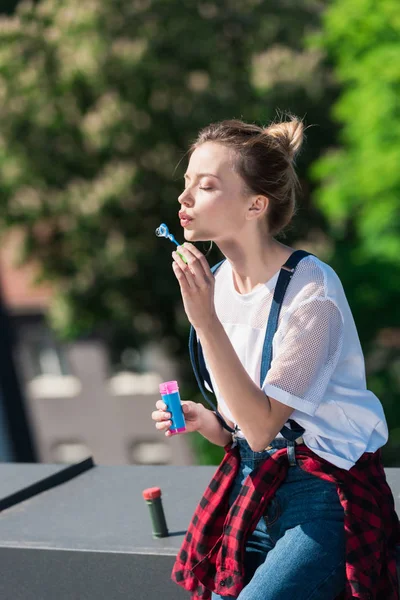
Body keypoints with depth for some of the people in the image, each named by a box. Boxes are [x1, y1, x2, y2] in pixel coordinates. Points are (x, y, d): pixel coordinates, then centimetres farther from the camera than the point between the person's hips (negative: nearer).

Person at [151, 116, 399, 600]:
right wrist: (201, 419, -9)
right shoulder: (217, 282, 3)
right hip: (251, 489, 7)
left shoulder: (310, 288, -18)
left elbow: (263, 425, -23)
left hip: (324, 496, -7)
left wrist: (205, 320, -26)